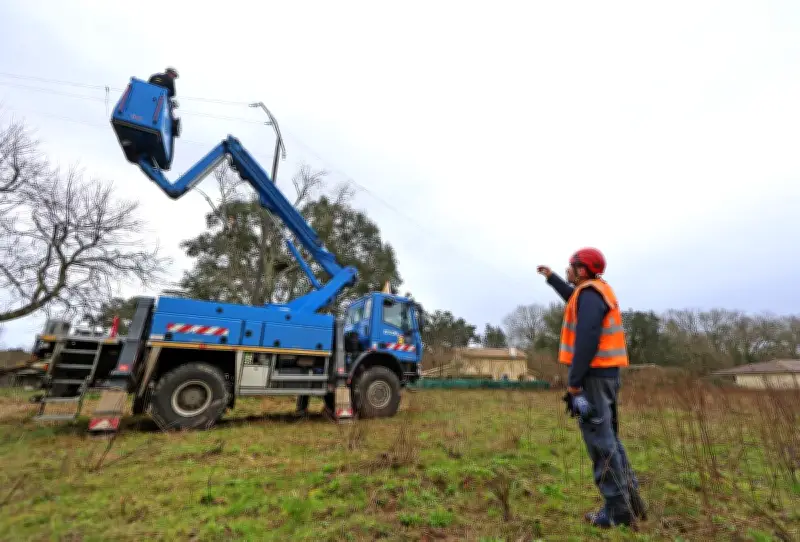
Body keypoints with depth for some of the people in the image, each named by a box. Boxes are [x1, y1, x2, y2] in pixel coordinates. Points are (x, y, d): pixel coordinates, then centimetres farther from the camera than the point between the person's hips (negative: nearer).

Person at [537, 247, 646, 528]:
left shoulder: (590, 294, -17)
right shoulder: (597, 290, 15)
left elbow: (587, 341, -24)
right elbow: (573, 299, 38)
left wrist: (574, 380, -21)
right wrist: (551, 278, 43)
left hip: (593, 374, -10)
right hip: (605, 372, 10)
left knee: (599, 440, -3)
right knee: (606, 436, 16)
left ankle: (617, 508, 6)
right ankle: (628, 496, 21)